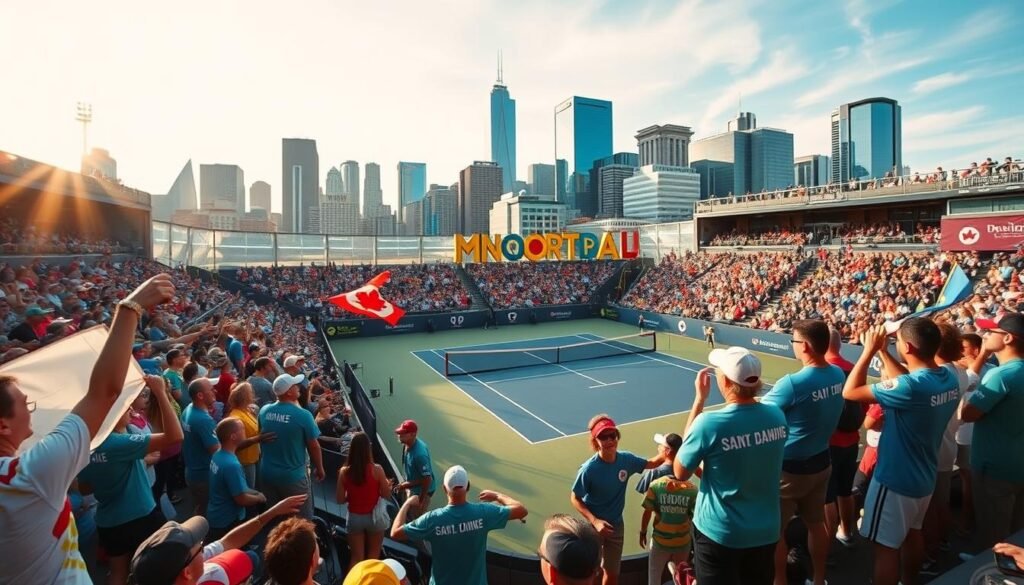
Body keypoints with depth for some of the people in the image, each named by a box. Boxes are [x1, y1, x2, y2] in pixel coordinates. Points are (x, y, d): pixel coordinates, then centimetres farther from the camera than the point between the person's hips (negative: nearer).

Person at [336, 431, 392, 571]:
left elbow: (340, 500, -4)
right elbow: (387, 495, -8)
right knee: (373, 557, 18)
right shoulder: (377, 470, -18)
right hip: (374, 517, -1)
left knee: (356, 558, 14)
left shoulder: (344, 471, -13)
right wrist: (388, 485, 11)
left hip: (354, 518, 1)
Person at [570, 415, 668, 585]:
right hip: (593, 526, -4)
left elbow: (652, 463, 3)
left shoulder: (626, 459, -14)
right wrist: (594, 521, -27)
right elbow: (574, 498, -16)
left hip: (616, 526, 4)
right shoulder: (589, 469, -27)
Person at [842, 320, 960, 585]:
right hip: (923, 476, 9)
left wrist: (869, 350, -19)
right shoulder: (949, 378, -6)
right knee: (912, 534, 28)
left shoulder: (911, 387, -32)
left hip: (895, 479, -9)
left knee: (886, 546, 6)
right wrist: (883, 352, 7)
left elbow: (850, 392, -26)